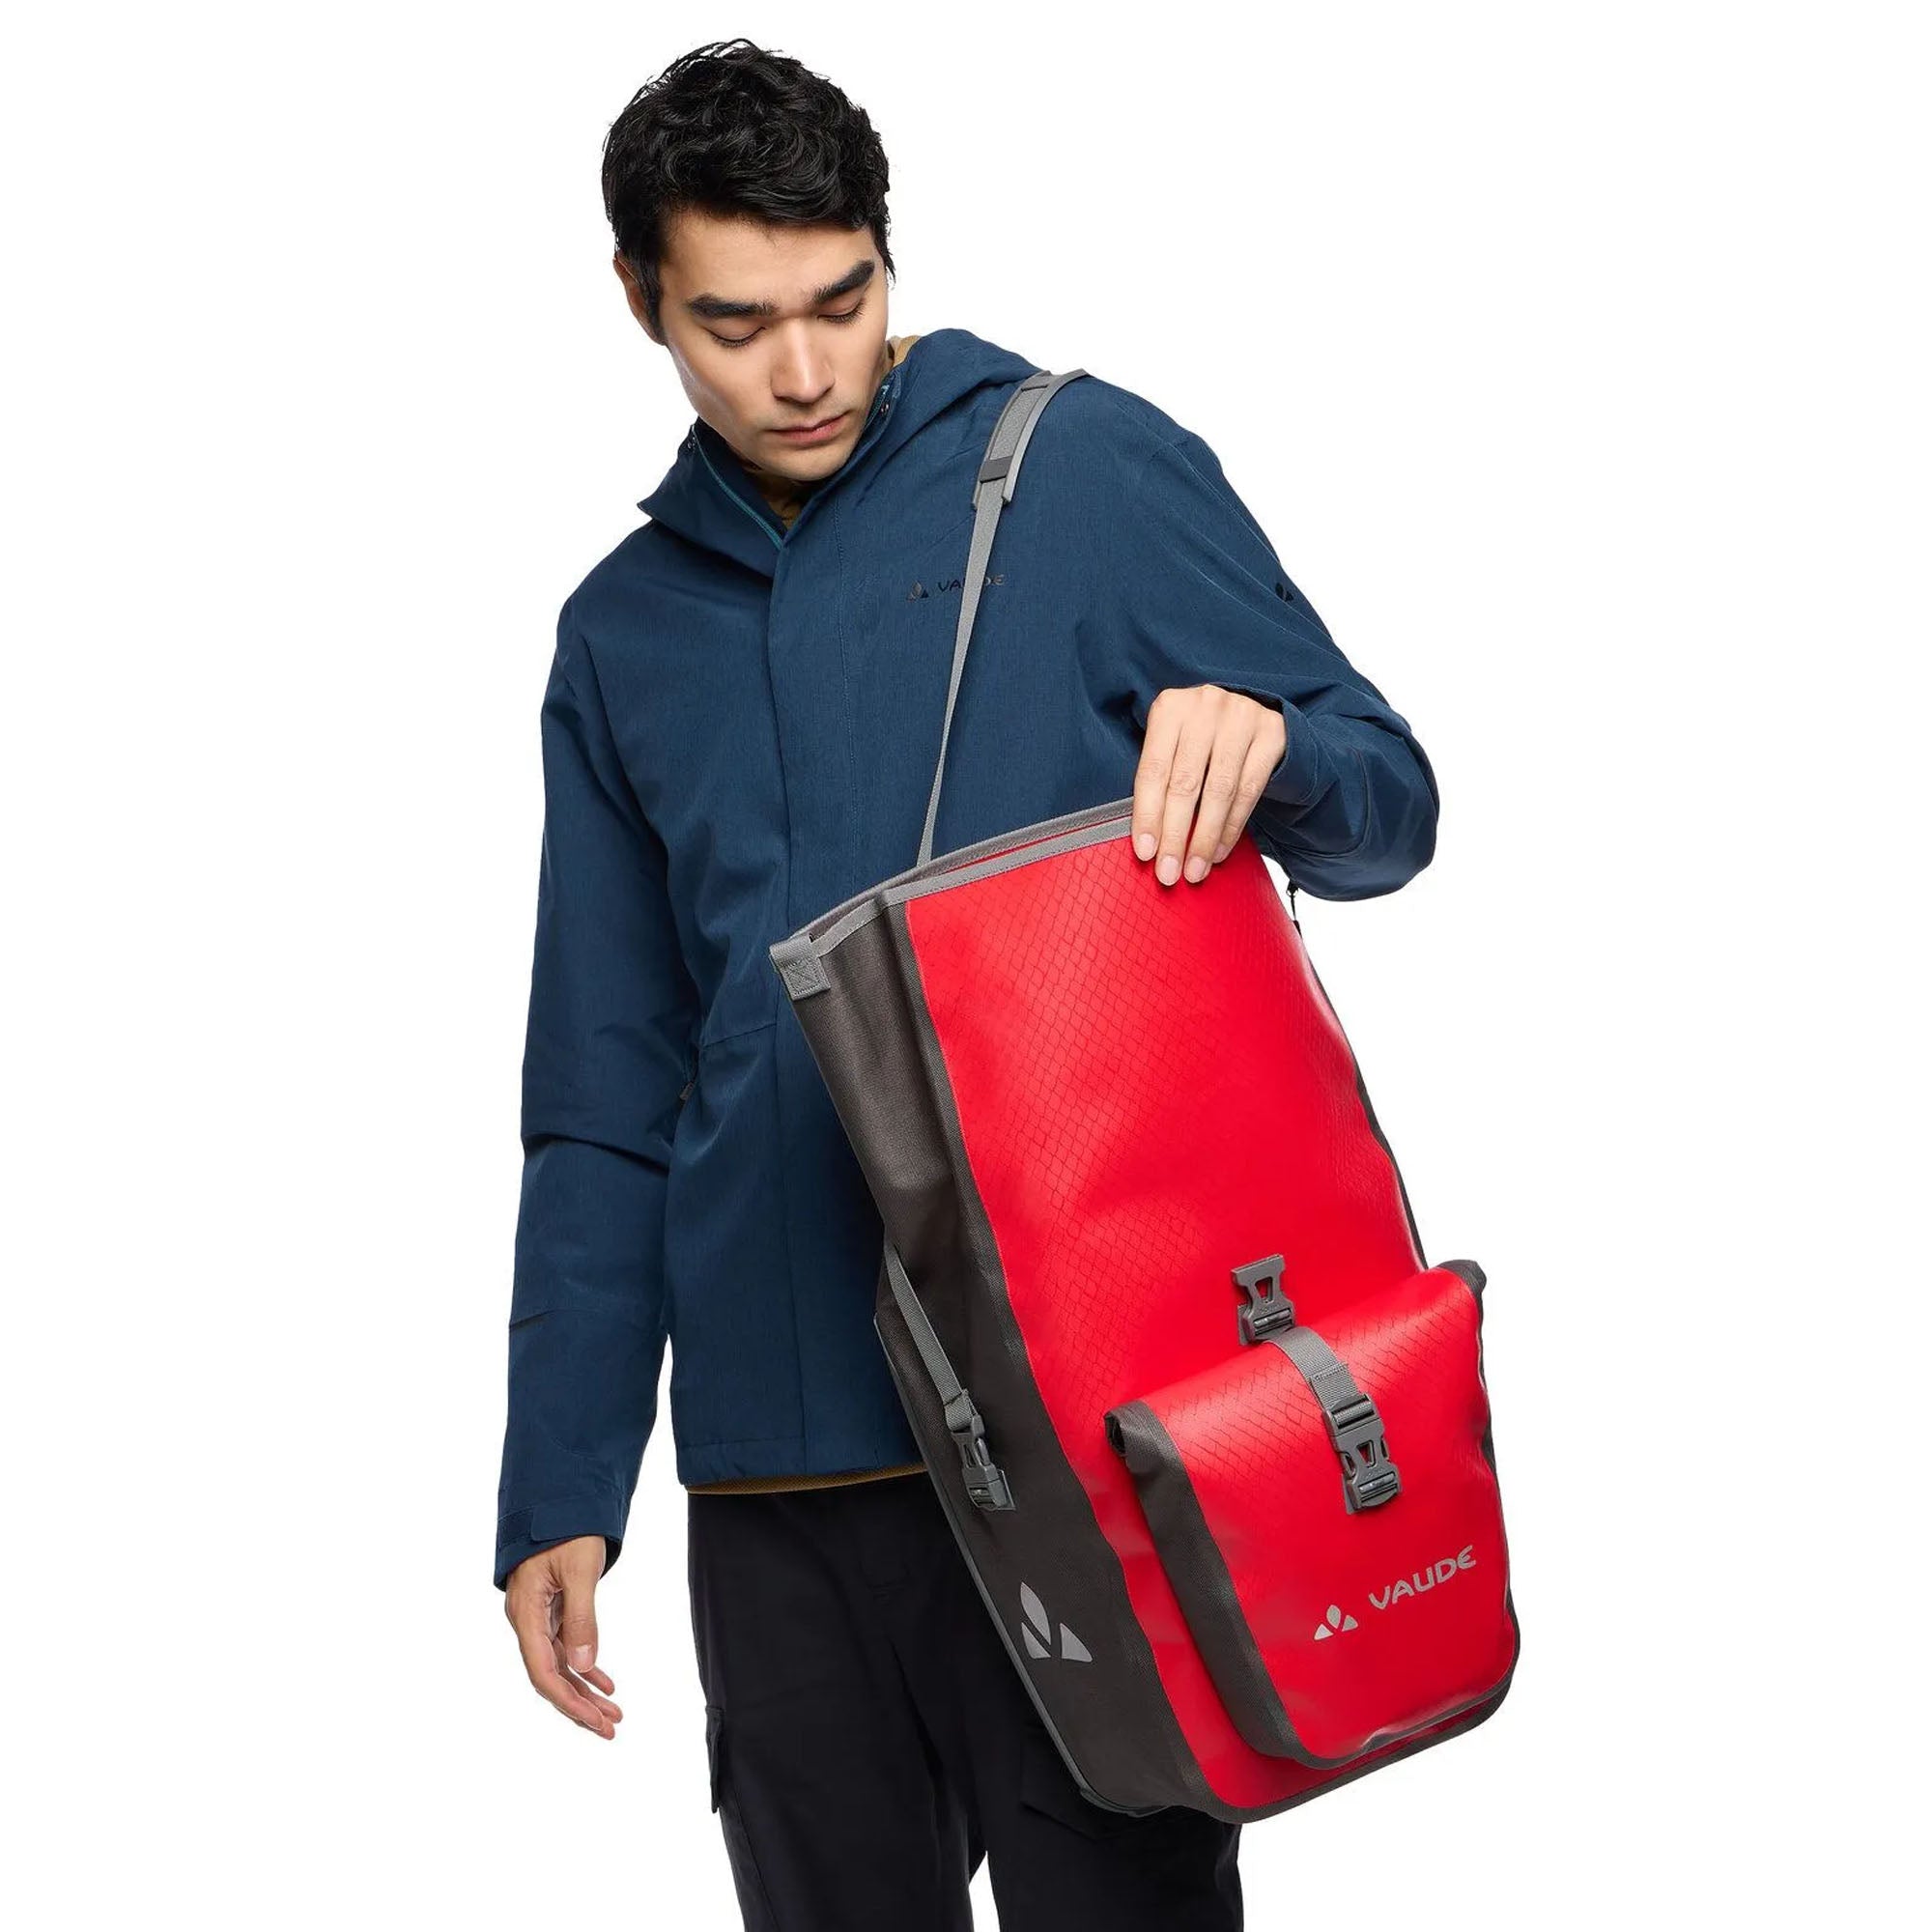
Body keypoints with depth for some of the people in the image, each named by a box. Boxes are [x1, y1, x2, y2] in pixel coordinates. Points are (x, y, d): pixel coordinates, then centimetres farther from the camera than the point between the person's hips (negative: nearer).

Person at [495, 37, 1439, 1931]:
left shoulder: (1087, 471, 1)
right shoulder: (623, 637, 13)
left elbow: (1388, 807, 4)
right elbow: (604, 1109, 14)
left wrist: (1261, 748, -20)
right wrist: (557, 1490, 9)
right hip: (773, 1456, 4)